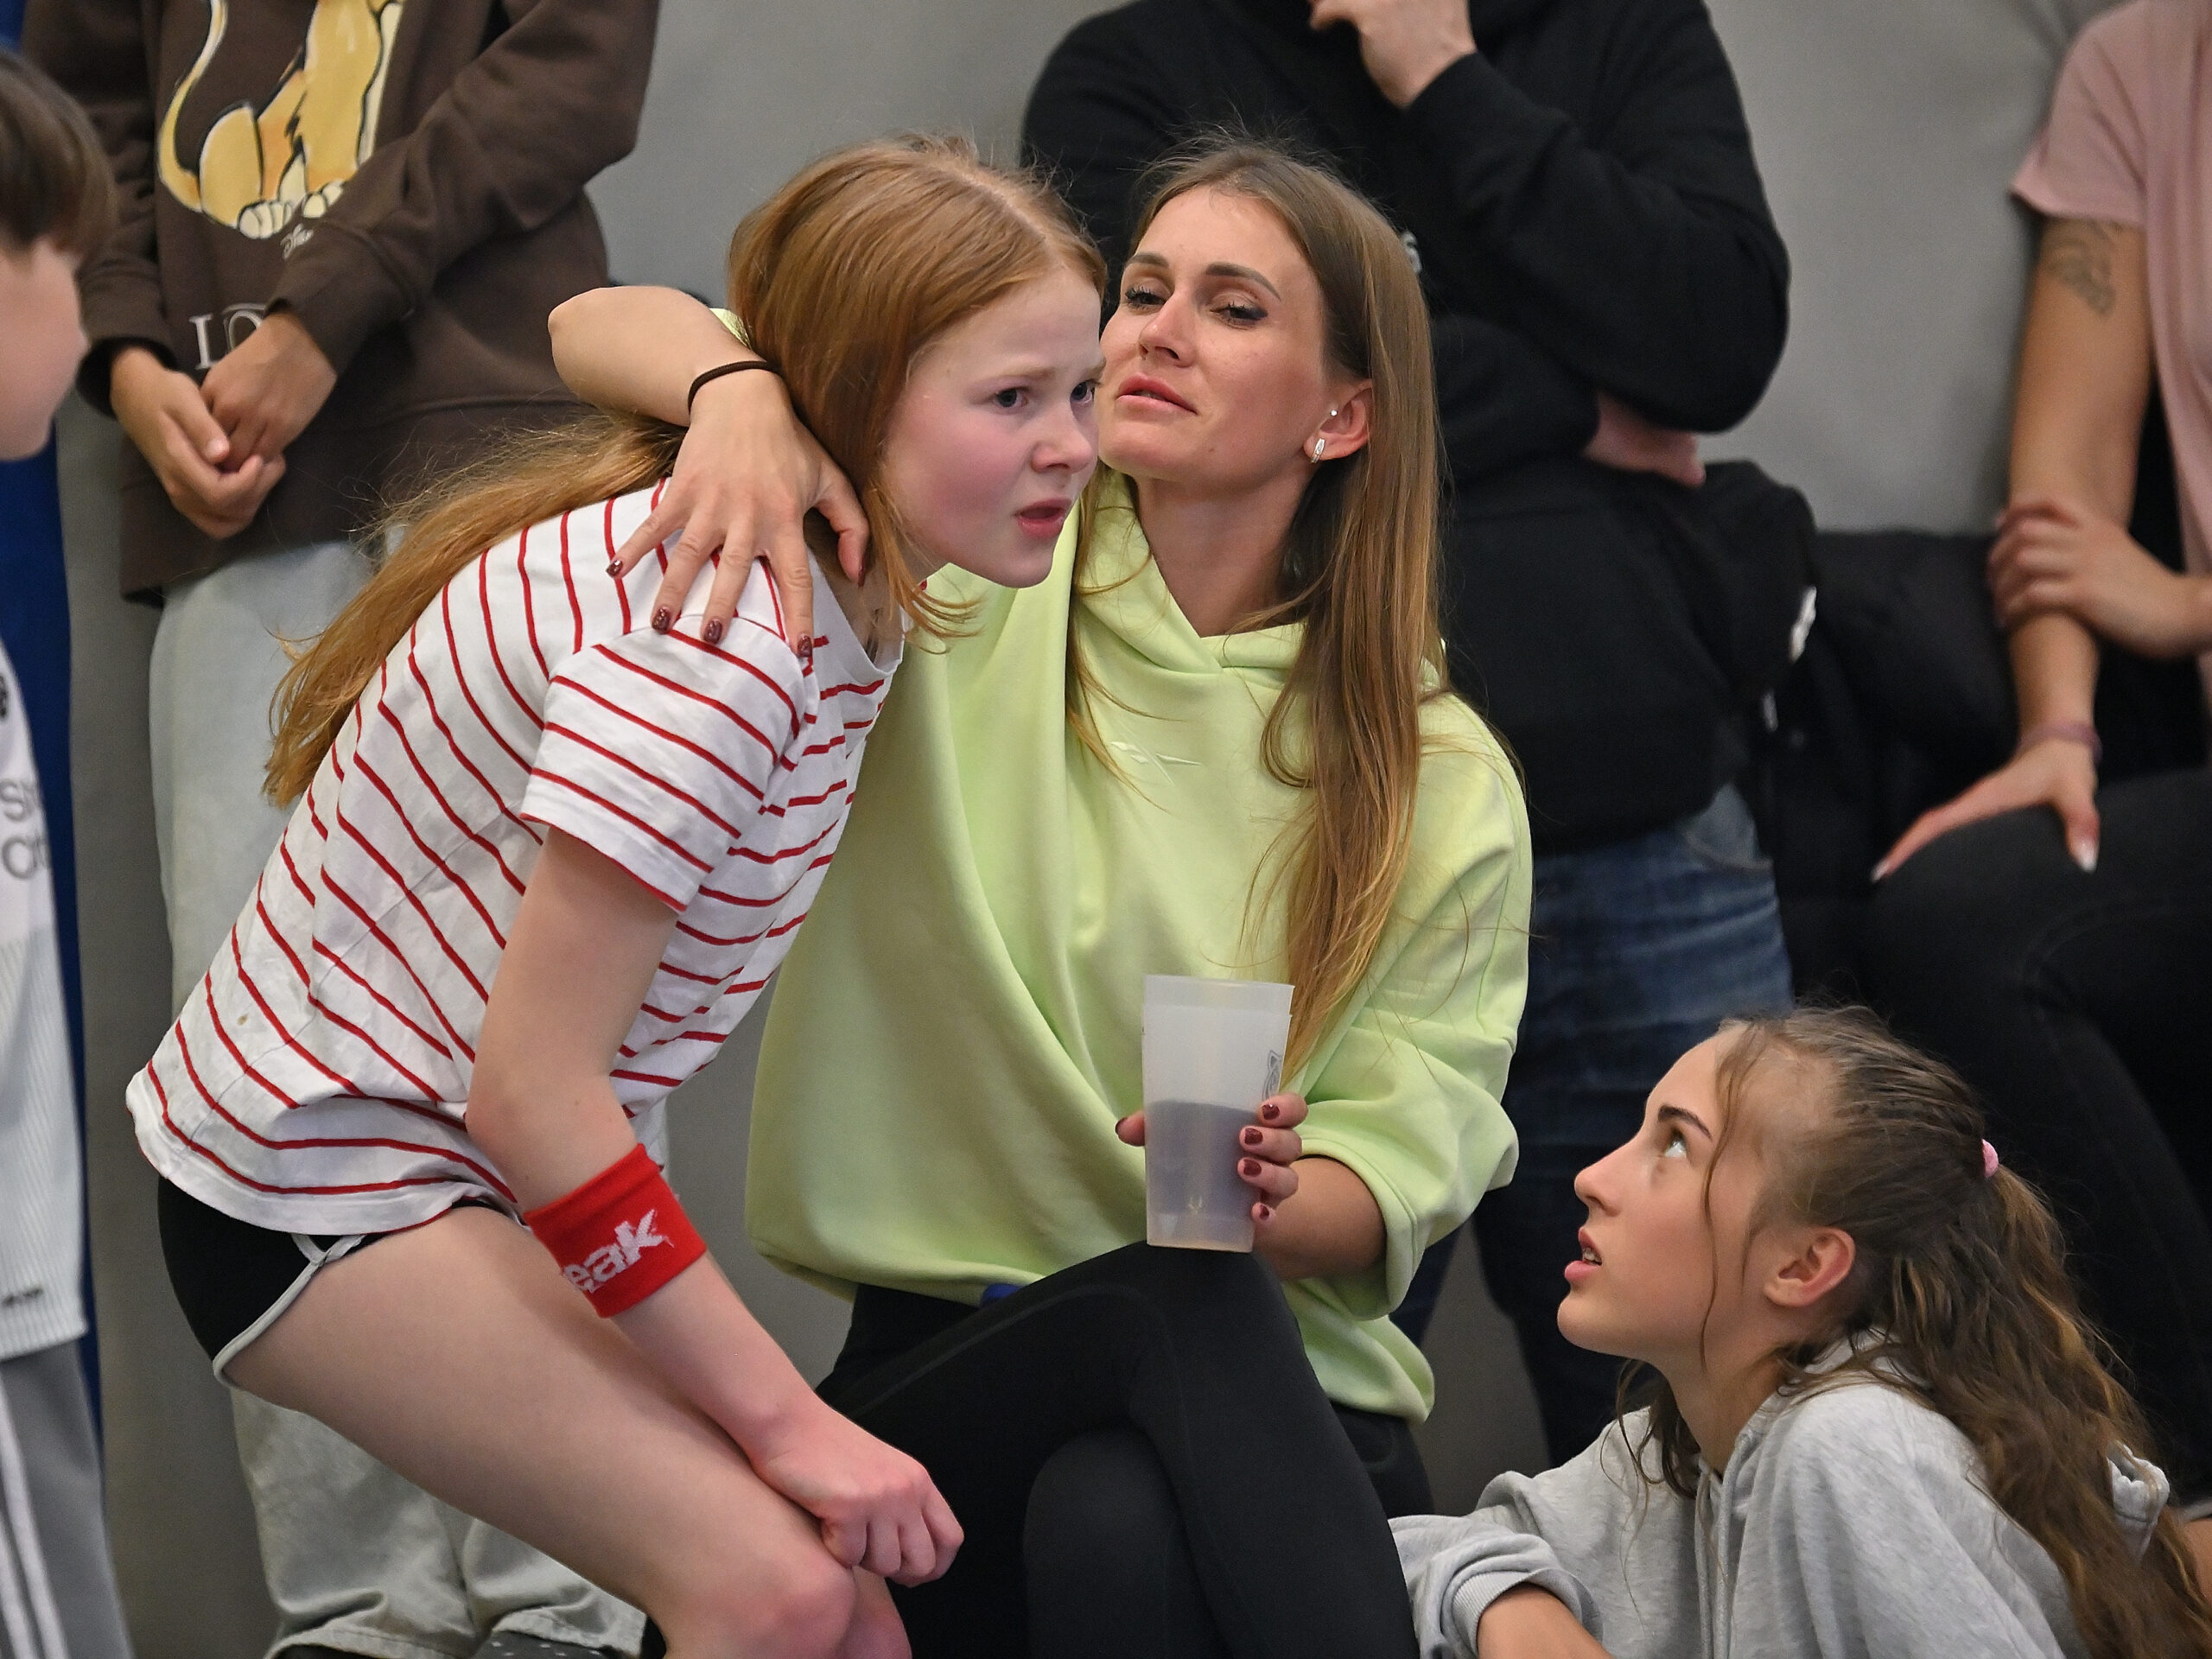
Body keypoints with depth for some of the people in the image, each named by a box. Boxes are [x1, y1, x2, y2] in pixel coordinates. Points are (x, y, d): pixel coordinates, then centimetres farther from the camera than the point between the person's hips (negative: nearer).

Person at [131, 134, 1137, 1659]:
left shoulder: (853, 600, 1)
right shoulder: (722, 631, -27)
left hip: (516, 1176, 9)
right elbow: (531, 1091, -27)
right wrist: (787, 1419, -22)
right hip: (315, 1184, -9)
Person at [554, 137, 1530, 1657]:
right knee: (1169, 1305, -35)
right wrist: (743, 393, -24)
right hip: (938, 1362, 0)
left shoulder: (1440, 782, 5)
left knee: (1119, 1528, -36)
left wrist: (1268, 1191, -24)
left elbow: (1402, 1164, 1)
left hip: (1275, 1410, 0)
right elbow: (602, 329, 1)